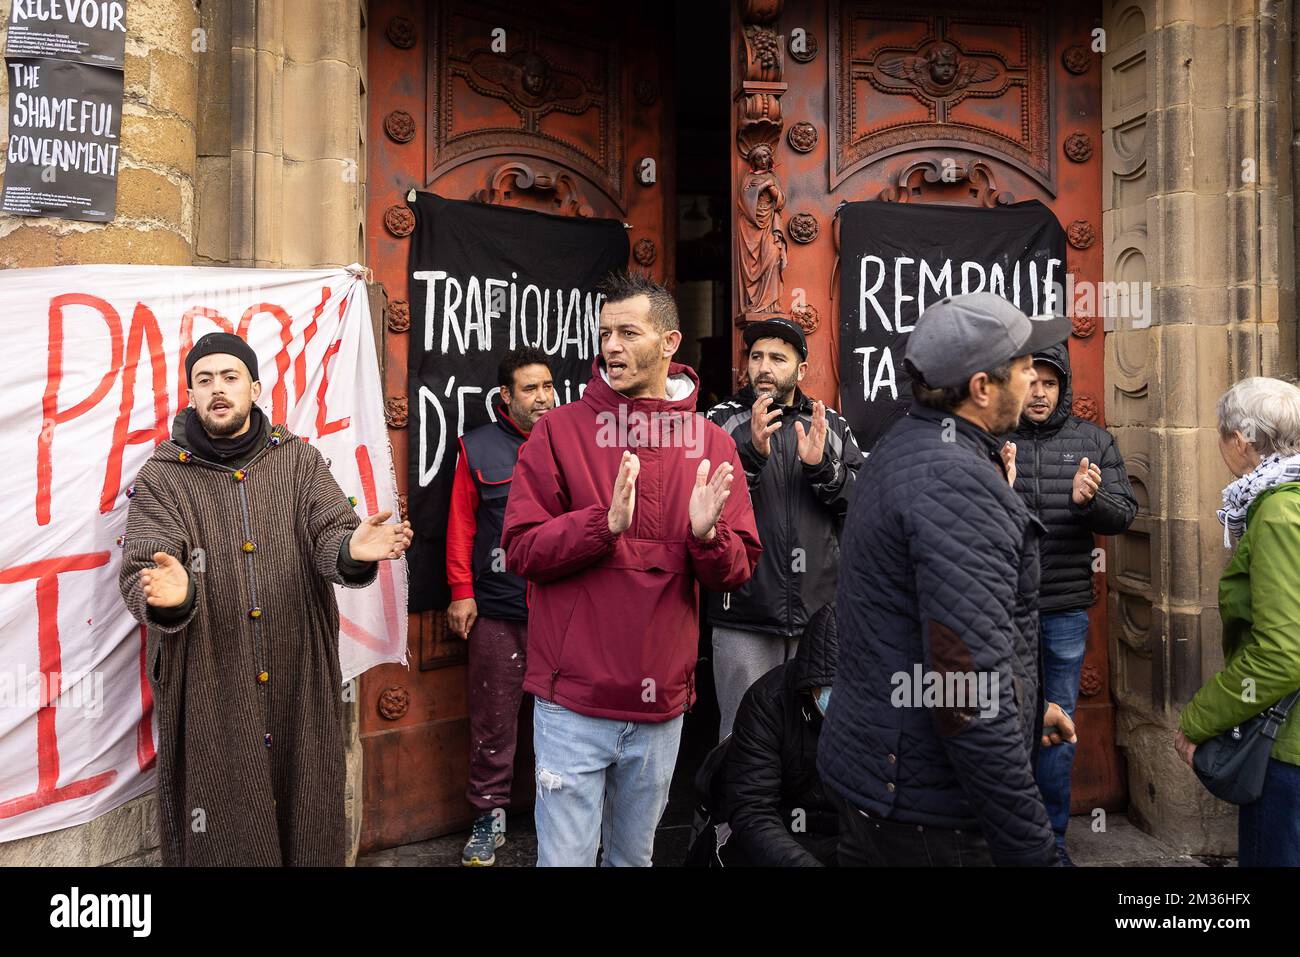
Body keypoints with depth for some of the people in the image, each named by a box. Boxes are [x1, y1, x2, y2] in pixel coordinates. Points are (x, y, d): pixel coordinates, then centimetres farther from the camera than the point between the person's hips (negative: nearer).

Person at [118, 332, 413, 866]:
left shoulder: (299, 460, 4)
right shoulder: (162, 478, -1)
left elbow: (330, 534, -8)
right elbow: (140, 570, -12)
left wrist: (352, 551, -32)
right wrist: (167, 593, -36)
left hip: (301, 686, 2)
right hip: (209, 696, -1)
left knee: (306, 822, 14)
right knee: (224, 835, 9)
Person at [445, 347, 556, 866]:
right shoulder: (479, 448, 3)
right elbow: (462, 525, 3)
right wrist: (461, 591, -2)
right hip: (497, 609, -1)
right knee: (493, 717, 7)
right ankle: (490, 814, 24)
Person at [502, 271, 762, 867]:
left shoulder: (712, 442, 2)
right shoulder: (561, 429, -5)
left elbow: (739, 571, 2)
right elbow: (519, 550, -10)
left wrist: (706, 534, -19)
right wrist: (605, 522, -24)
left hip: (662, 705, 3)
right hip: (573, 702, -3)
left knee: (635, 855, 21)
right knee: (565, 855, 6)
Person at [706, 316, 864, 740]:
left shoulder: (831, 425, 10)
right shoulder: (723, 421, 2)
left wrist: (821, 466, -14)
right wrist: (752, 454, -22)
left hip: (820, 611, 3)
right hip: (744, 615, -2)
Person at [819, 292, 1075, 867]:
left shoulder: (901, 449, 9)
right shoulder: (960, 482, -23)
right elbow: (970, 686, -28)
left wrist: (1029, 708, 23)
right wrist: (1031, 848, -22)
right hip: (929, 809, -9)